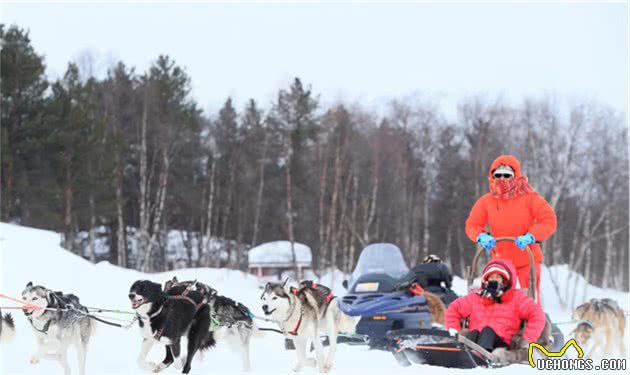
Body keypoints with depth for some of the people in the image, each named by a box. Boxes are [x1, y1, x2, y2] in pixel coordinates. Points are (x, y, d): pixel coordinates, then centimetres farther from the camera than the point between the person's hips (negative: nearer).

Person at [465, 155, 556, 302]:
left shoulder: (529, 197, -7)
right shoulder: (486, 201, 0)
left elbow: (549, 221, -10)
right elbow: (472, 224, 4)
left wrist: (531, 236, -26)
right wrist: (481, 237, -19)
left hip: (527, 259, -2)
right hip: (501, 260, 2)